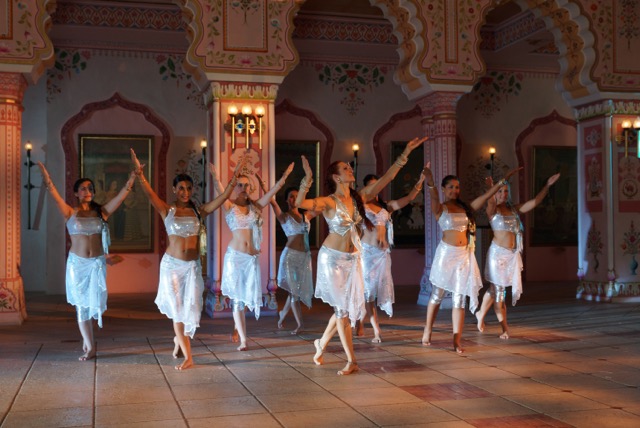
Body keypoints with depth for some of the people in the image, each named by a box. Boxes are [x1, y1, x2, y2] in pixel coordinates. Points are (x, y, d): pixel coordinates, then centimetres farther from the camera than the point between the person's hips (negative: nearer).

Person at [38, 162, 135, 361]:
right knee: (81, 304, 3)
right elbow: (55, 195, -15)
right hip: (77, 263, -1)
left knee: (93, 302, 3)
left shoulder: (101, 212, 4)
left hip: (97, 263, 1)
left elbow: (122, 194, -3)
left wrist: (132, 177, -13)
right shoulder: (70, 213, 0)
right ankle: (90, 347, 8)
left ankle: (87, 339, 25)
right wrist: (47, 180, -31)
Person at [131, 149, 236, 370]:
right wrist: (139, 174, -34)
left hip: (193, 266, 2)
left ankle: (179, 339, 36)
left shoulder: (199, 211, 3)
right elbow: (150, 194, -18)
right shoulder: (167, 210, -3)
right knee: (178, 308, 2)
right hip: (172, 264, -2)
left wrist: (234, 178, -16)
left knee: (190, 308, 6)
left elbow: (223, 197, -5)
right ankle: (187, 356, 10)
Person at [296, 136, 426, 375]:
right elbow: (300, 204, -29)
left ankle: (321, 343, 33)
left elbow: (387, 178, 1)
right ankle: (351, 361, 7)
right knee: (342, 308, -2)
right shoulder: (328, 202, -13)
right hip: (332, 258, -6)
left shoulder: (359, 198, 2)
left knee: (348, 307, 10)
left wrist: (406, 153, -3)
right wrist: (307, 179, -42)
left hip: (353, 258, 6)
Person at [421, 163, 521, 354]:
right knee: (437, 295, 6)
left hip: (464, 255, 4)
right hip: (446, 253, -4)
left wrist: (504, 179, 7)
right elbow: (434, 198, -25)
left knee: (459, 298, 0)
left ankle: (457, 341, -1)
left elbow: (486, 195, 12)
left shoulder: (465, 208, 11)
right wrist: (430, 183, -47)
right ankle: (427, 331, 24)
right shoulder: (440, 209, -4)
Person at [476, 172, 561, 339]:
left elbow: (535, 201, 9)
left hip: (513, 254, 5)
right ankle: (504, 327, 12)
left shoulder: (514, 209, 12)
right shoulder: (492, 210, -3)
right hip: (498, 252, -5)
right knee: (497, 289, -1)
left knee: (495, 288, 8)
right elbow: (491, 202, -26)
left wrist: (547, 185, 0)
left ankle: (481, 314, 26)